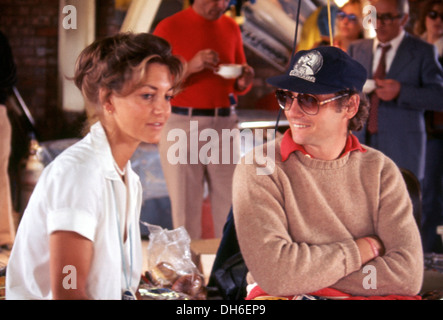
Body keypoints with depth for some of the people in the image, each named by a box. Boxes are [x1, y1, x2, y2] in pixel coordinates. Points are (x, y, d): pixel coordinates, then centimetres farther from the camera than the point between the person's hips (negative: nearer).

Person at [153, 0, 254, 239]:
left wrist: (244, 81, -2)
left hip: (225, 125, 4)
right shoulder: (169, 27, -2)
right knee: (186, 209, 0)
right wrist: (190, 67, -19)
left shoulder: (231, 28, 12)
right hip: (182, 125, -4)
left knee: (231, 208, 2)